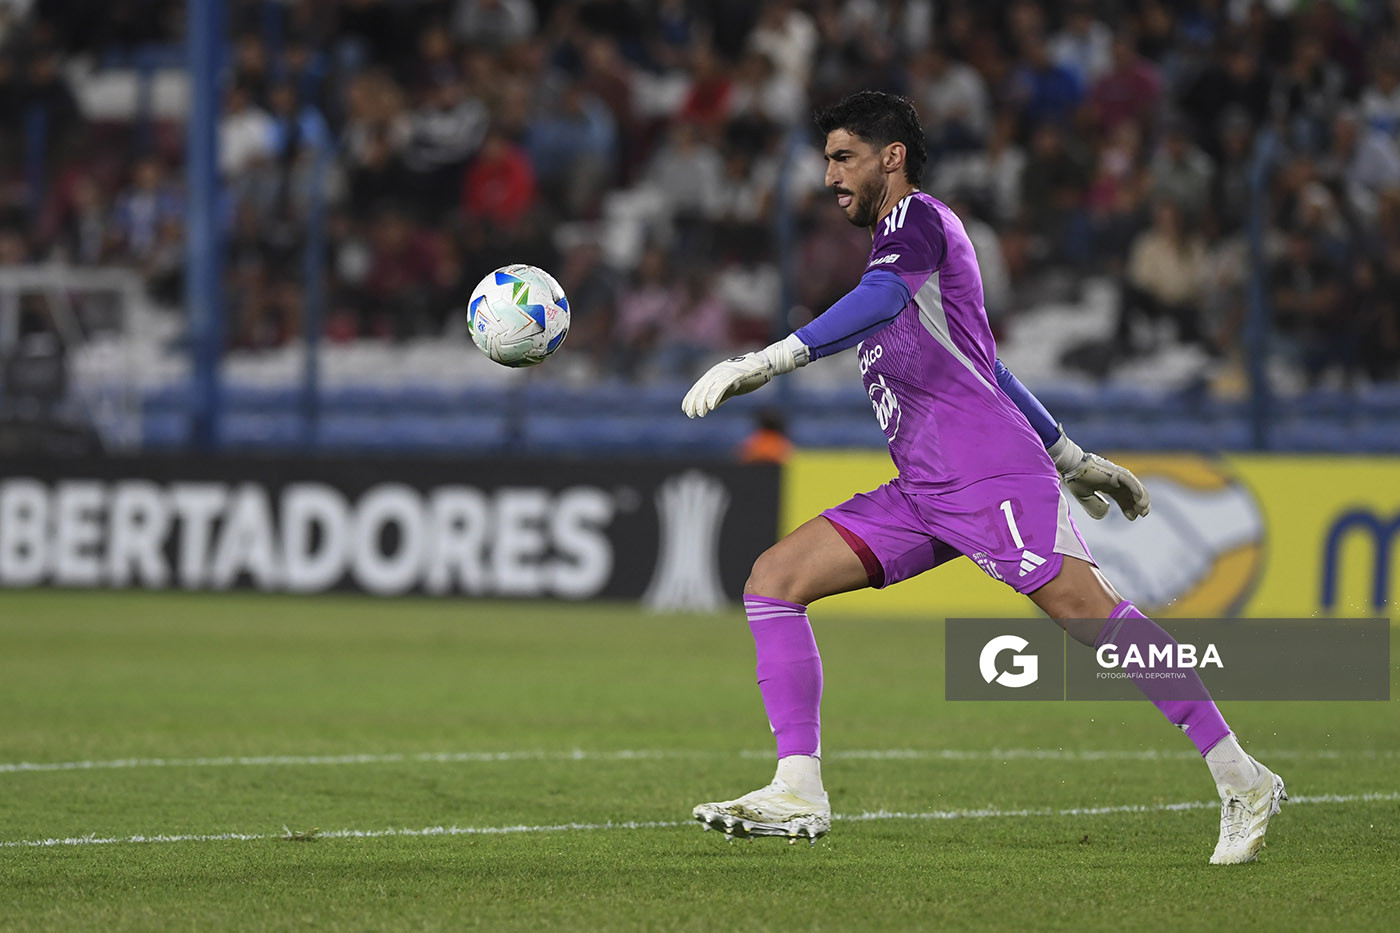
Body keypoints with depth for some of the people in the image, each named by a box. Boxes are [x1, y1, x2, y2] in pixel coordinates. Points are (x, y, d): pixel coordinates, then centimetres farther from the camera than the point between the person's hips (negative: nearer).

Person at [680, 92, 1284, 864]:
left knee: (1086, 612, -20)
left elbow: (882, 301, -26)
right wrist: (1068, 455, 37)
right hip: (921, 493, 10)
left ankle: (1241, 783, -15)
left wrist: (767, 362, -35)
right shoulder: (900, 241, 27)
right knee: (773, 582, -2)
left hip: (989, 473, -10)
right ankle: (797, 792, -11)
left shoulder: (916, 219, -3)